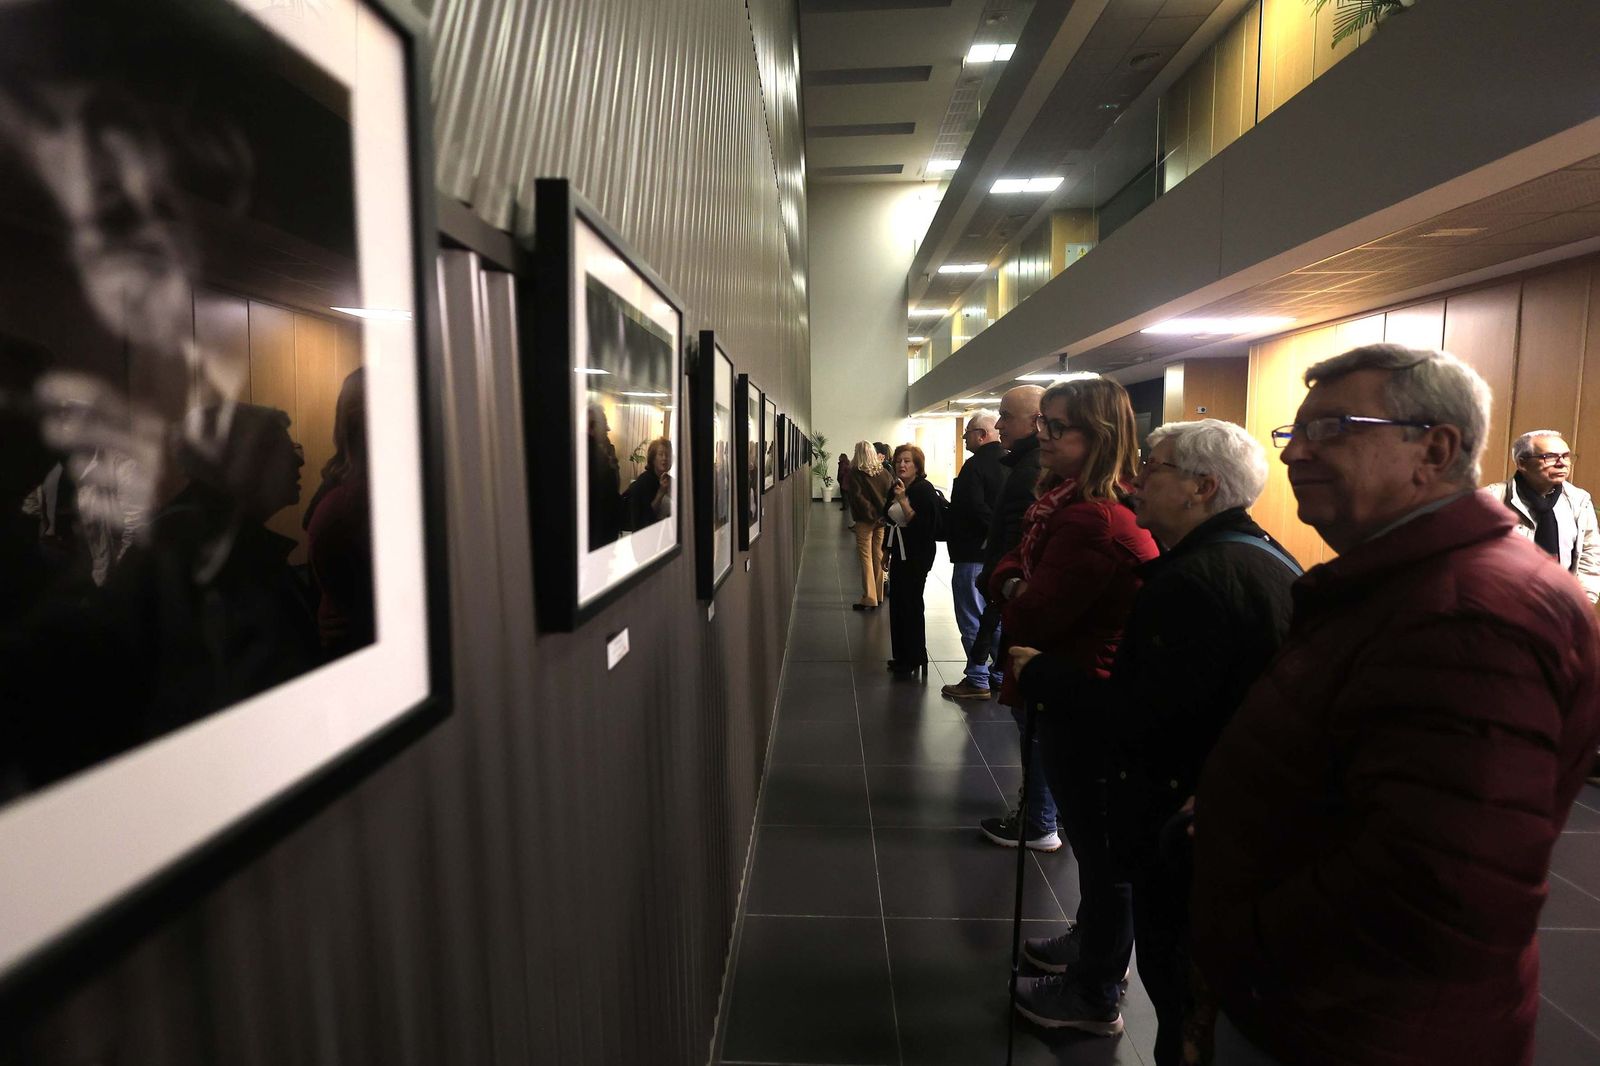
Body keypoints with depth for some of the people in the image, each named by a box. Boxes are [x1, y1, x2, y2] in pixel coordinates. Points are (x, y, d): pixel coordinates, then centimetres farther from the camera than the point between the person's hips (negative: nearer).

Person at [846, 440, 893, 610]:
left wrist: (870, 513, -13)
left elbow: (856, 496, -16)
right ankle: (879, 595, 21)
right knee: (879, 556, 13)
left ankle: (869, 598, -3)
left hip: (865, 519, -4)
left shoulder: (855, 472, -8)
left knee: (866, 557, 0)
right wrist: (884, 513, -1)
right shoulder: (884, 471, 3)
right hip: (882, 519, 4)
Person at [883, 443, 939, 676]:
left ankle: (915, 660, 9)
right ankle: (901, 657, 23)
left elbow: (922, 524, -23)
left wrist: (903, 500, -29)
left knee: (911, 605, -2)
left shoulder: (924, 489, -14)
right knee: (897, 604, 11)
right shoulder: (895, 488, 9)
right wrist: (886, 551, 20)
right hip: (899, 554, 8)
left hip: (917, 556, -8)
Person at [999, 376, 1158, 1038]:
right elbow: (1008, 569, 11)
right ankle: (1098, 947, 45)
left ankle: (1095, 998, 25)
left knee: (1097, 844, 6)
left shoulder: (1091, 518, -26)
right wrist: (1017, 585, -9)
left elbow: (1029, 622, -24)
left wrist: (1019, 600, -4)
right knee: (1099, 839, 24)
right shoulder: (1086, 503, 7)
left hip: (1083, 703, -10)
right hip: (1094, 693, 10)